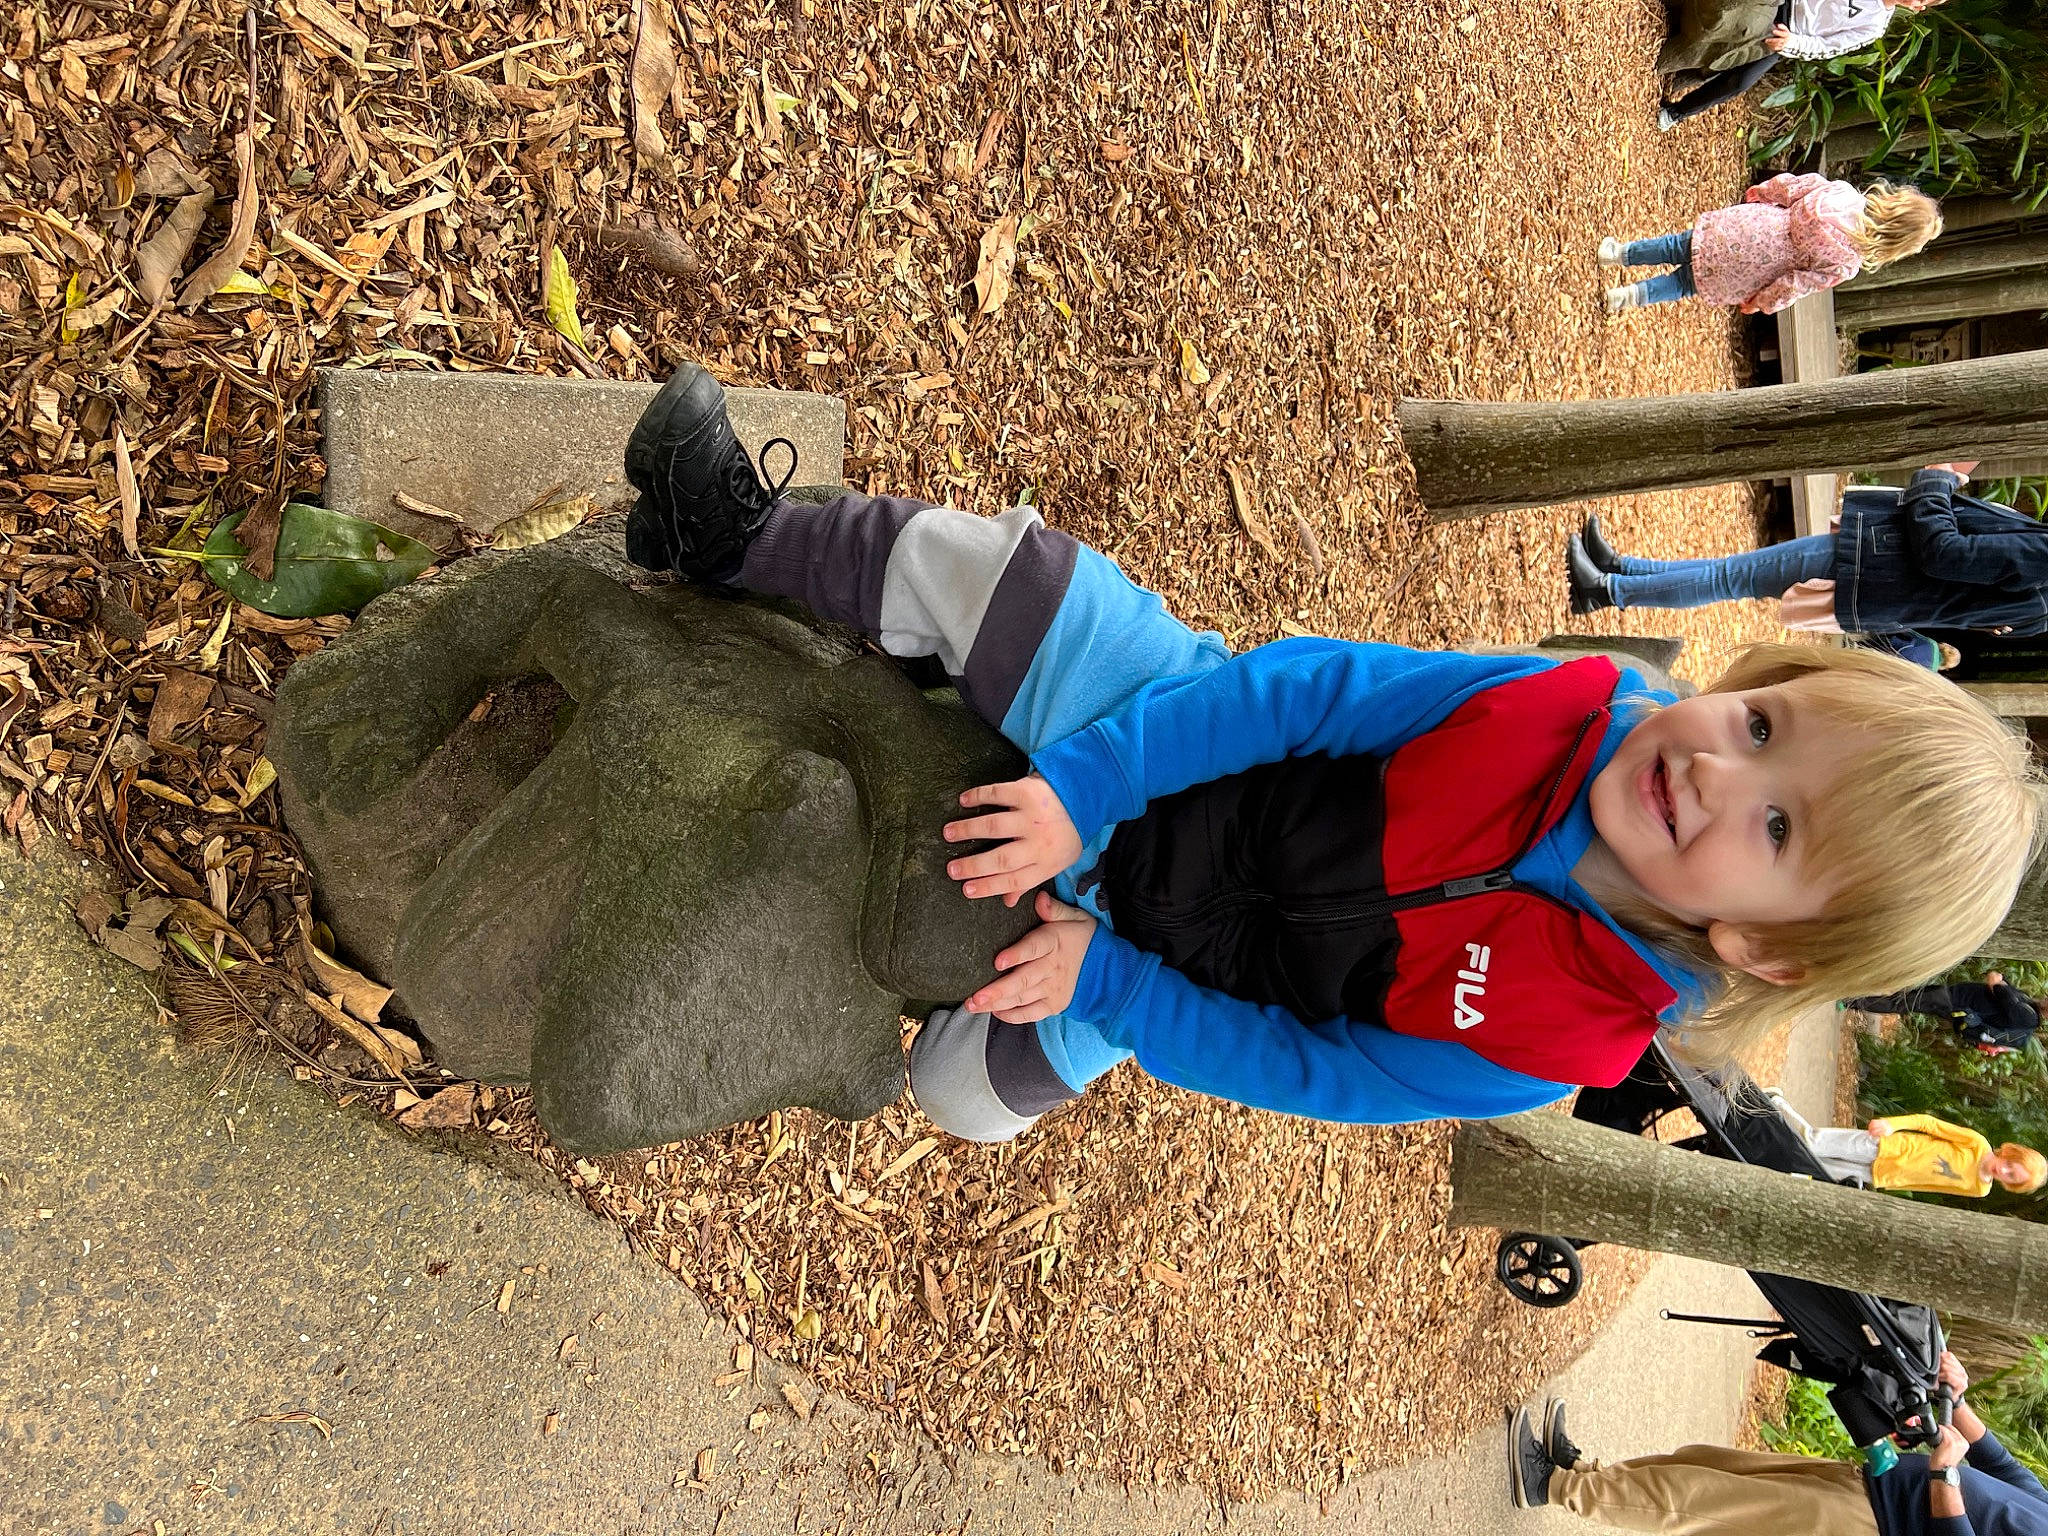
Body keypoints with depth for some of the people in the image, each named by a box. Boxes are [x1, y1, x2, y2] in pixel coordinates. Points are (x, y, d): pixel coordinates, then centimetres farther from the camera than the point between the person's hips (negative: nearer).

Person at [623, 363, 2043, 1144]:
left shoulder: (1547, 1036, -22)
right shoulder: (1586, 705, -18)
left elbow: (1297, 1067, -15)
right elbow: (1317, 687, -19)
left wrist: (1099, 979, -21)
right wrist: (1080, 787, -26)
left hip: (1158, 929, -1)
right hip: (1171, 749, 2)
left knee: (969, 1089, -12)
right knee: (985, 559, -18)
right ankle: (748, 539, 4)